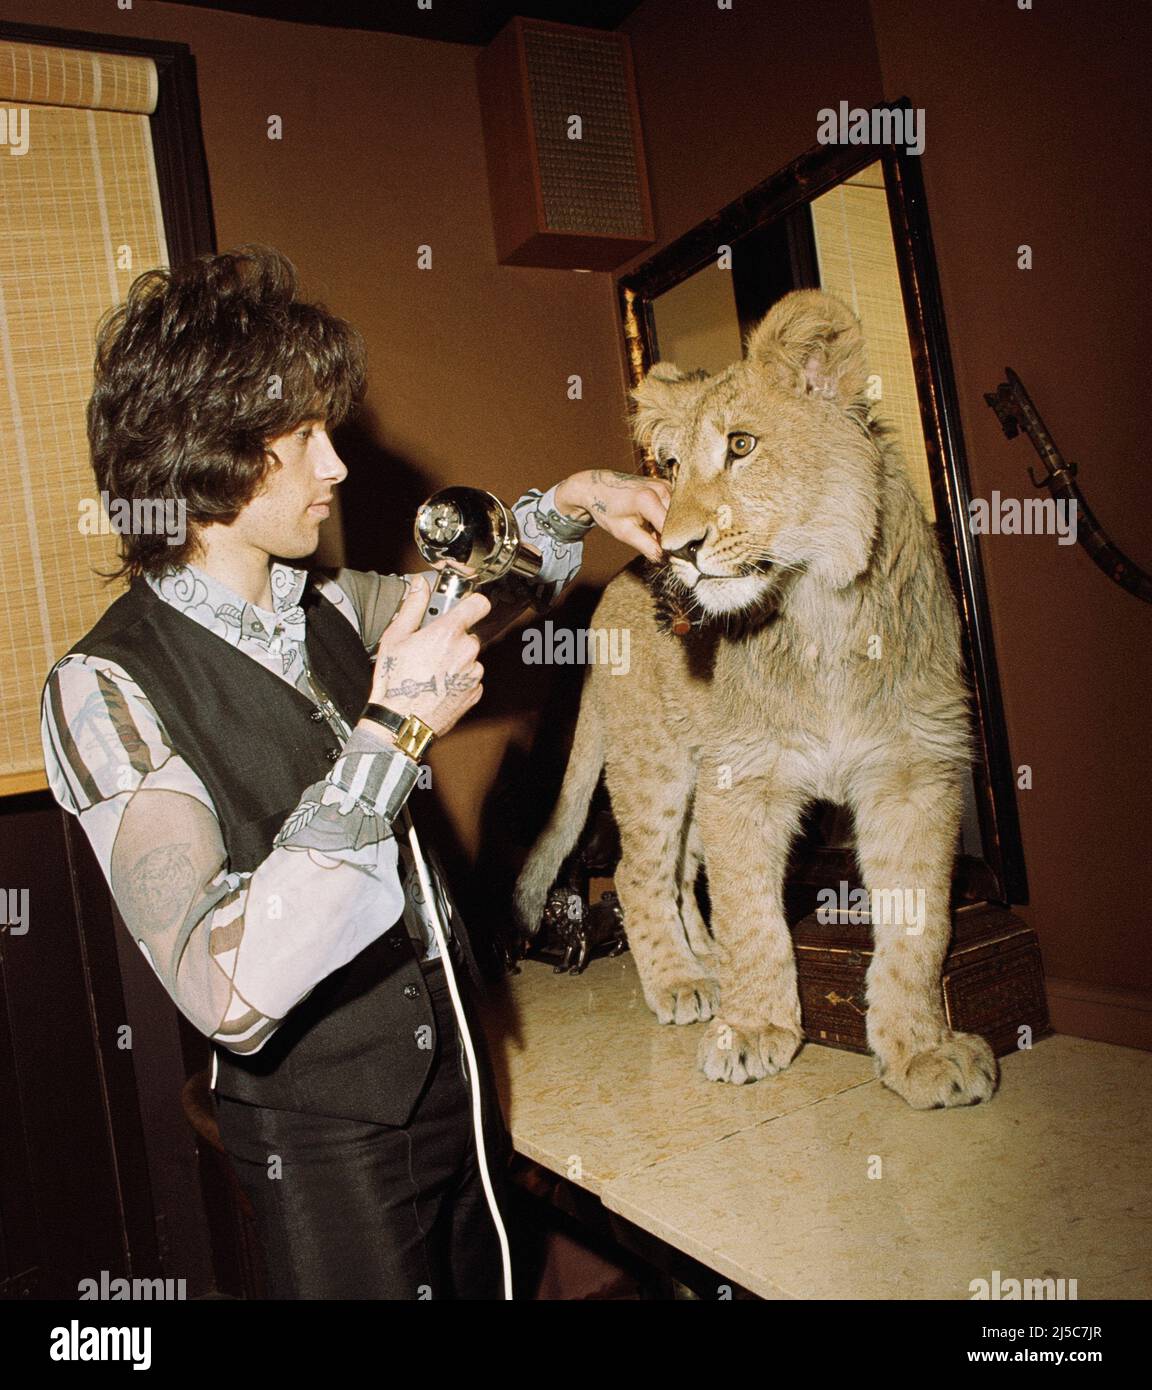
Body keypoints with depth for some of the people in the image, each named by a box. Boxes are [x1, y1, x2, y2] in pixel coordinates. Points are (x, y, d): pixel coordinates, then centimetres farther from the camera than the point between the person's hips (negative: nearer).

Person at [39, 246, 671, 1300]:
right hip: (329, 1142, -6)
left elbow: (478, 597, 20)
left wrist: (568, 506, 2)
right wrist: (394, 730, -33)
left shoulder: (331, 611, -1)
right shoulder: (107, 689, -20)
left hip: (458, 1076, 7)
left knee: (490, 1283, 24)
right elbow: (228, 993, -32)